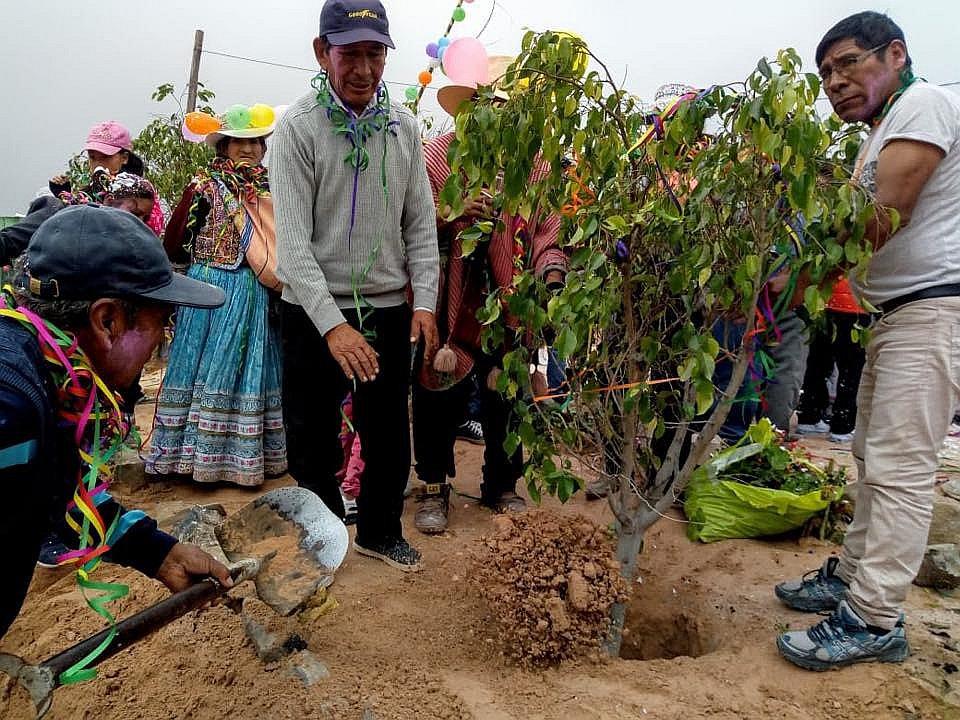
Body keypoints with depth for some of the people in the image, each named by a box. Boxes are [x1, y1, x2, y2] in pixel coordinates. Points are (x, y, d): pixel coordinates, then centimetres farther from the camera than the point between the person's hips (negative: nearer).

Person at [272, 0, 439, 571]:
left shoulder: (403, 127, 3)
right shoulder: (299, 127, -9)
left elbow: (421, 224, 6)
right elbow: (292, 239, -16)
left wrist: (425, 302, -5)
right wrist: (333, 324, -25)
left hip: (389, 307, 3)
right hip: (315, 312, -3)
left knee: (389, 432, 14)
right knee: (314, 438, 10)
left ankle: (380, 531, 35)